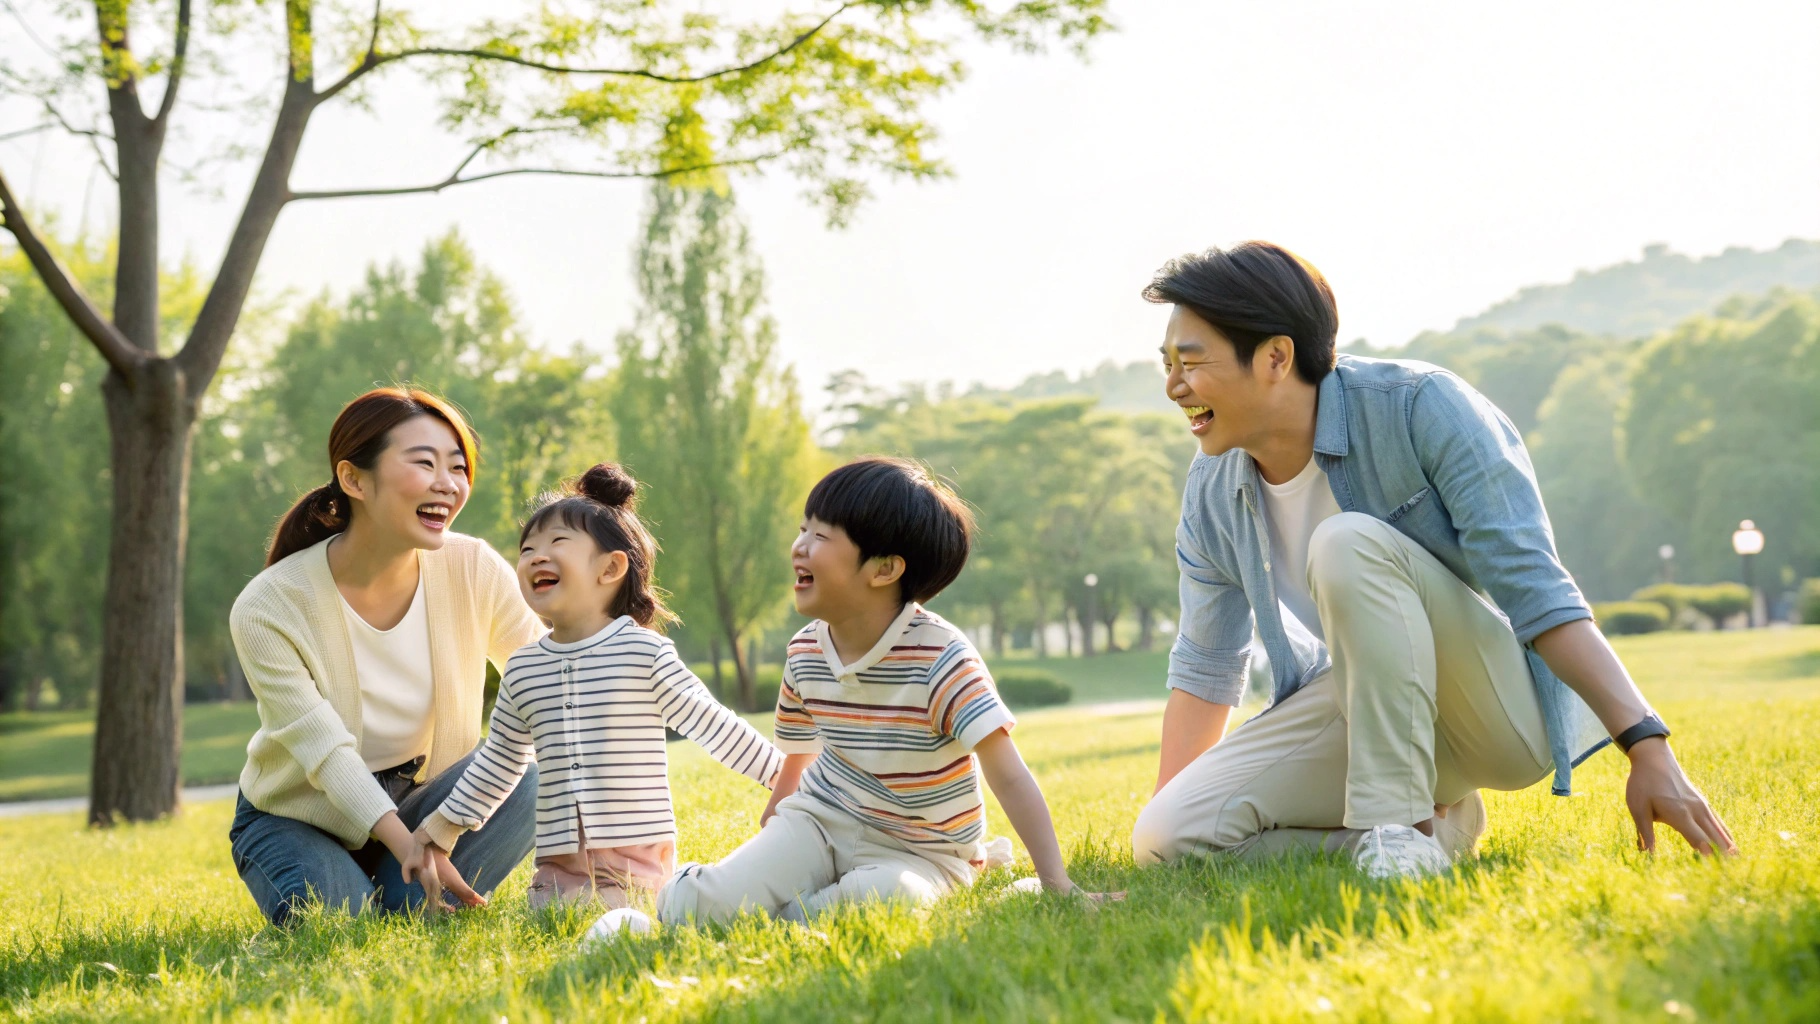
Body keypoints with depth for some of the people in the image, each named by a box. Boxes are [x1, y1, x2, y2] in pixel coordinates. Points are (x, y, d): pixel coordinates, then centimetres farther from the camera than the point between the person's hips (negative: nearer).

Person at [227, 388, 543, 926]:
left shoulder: (476, 572, -17)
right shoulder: (268, 608, -24)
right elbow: (327, 753, -27)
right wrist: (411, 850, -40)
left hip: (419, 802, 2)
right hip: (299, 817, -2)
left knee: (522, 785, -28)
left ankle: (403, 910, -8)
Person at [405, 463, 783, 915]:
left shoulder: (645, 652, -5)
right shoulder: (522, 669, 8)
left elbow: (711, 725, -1)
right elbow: (499, 760, 21)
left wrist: (785, 775, -2)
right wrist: (442, 828, 23)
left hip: (637, 855, -4)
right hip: (559, 859, 4)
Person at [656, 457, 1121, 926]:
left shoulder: (941, 659, -22)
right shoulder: (805, 652, -3)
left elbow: (1009, 779, -26)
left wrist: (1057, 885, -31)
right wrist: (771, 838, 23)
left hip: (916, 850, -3)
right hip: (820, 821, 4)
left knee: (885, 894, -41)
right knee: (689, 906, -20)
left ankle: (791, 913, -9)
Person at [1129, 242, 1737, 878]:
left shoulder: (1419, 408, -19)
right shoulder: (1212, 492, -1)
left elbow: (1533, 588, -25)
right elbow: (1205, 667, 10)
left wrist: (1648, 748, -31)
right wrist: (1162, 813, 7)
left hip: (1508, 708, -6)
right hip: (1368, 710, 6)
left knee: (1347, 542, -32)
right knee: (1163, 837, -12)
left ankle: (1399, 823, -26)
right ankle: (1436, 820, -1)